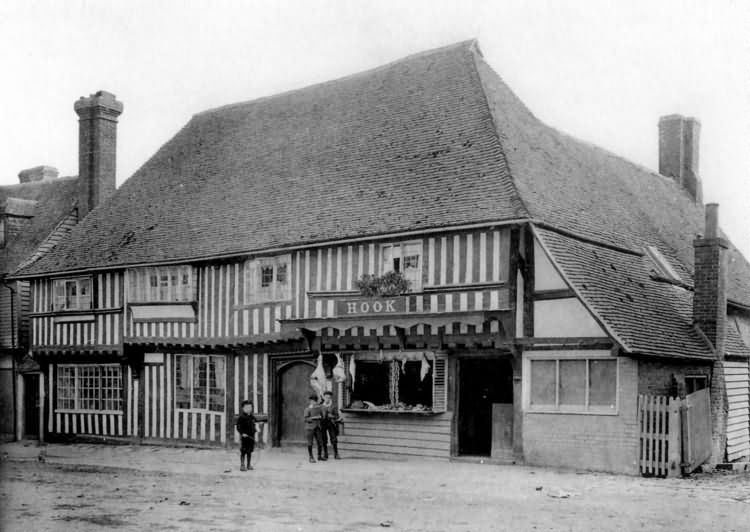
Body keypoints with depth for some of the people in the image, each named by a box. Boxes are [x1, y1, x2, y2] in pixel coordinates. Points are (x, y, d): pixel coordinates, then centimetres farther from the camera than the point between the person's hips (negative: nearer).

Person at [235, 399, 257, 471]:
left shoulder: (252, 417, 11)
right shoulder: (241, 417, -8)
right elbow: (238, 427, -10)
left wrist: (254, 435, 15)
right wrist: (242, 433, -22)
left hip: (251, 436, 6)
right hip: (244, 436, -6)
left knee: (249, 451, 11)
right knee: (243, 451, -4)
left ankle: (249, 465, 20)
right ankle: (242, 465, 1)